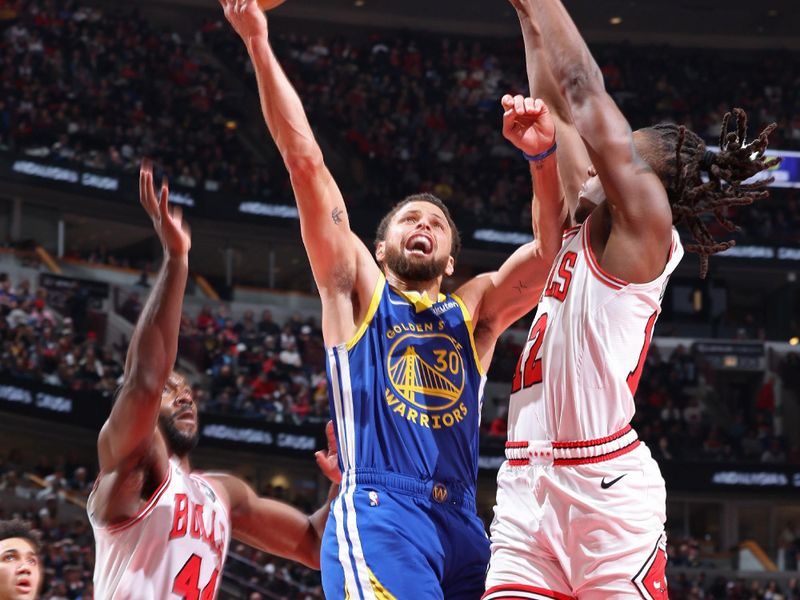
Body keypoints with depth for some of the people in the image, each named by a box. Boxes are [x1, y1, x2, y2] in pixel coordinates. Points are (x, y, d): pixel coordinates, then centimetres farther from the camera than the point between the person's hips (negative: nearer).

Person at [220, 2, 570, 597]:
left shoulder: (475, 310, 21)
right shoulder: (357, 291, 15)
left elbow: (551, 246, 6)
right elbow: (305, 161, 8)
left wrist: (544, 155, -12)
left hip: (460, 525, 4)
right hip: (377, 514, -4)